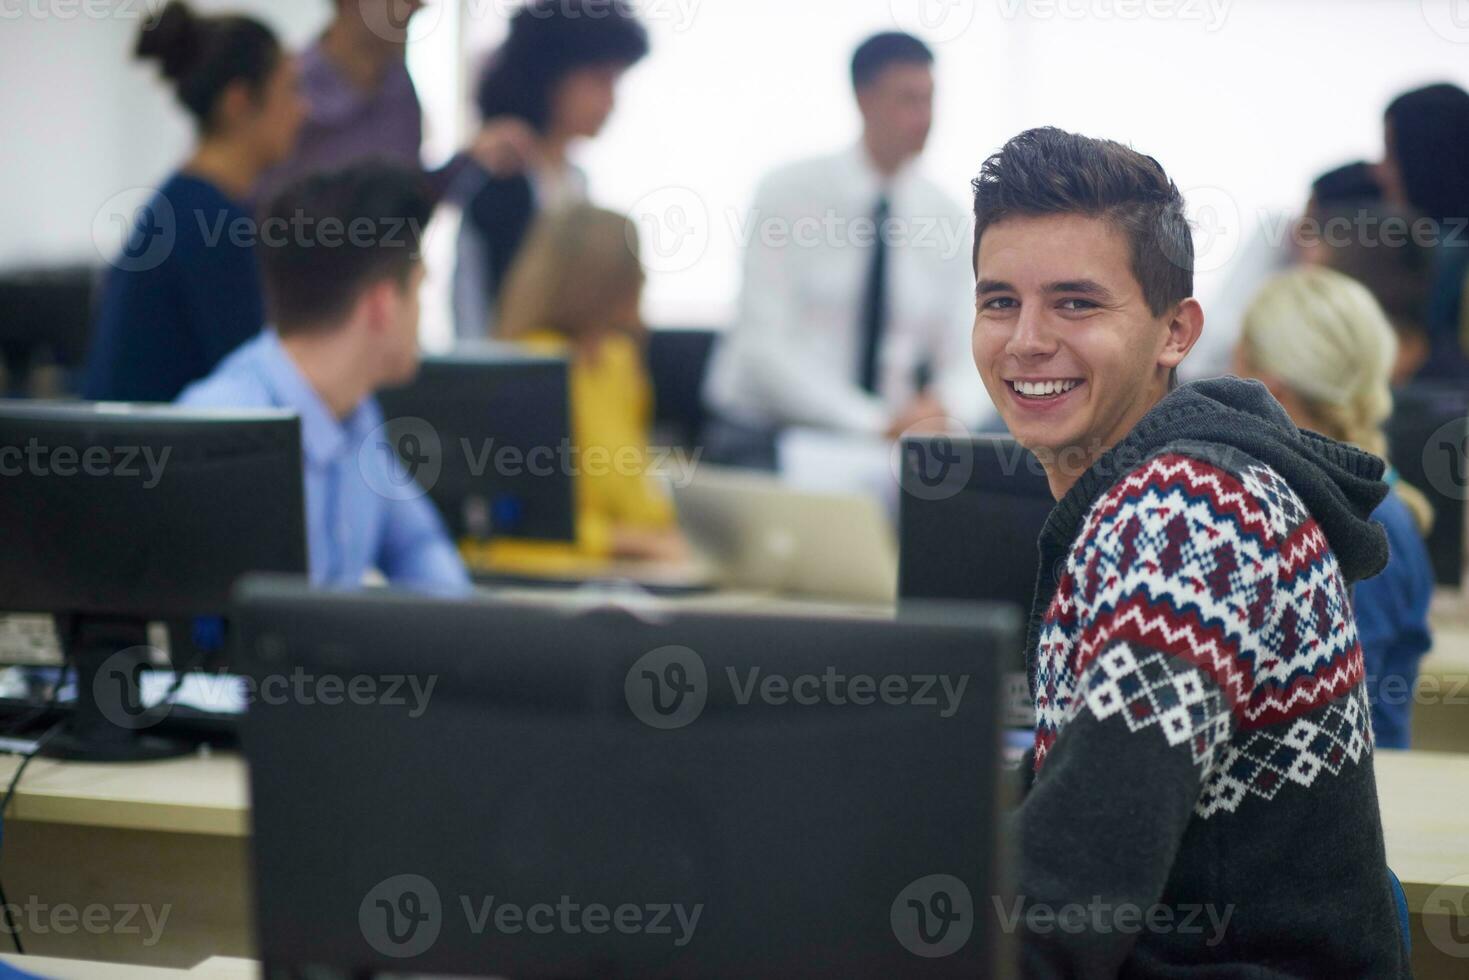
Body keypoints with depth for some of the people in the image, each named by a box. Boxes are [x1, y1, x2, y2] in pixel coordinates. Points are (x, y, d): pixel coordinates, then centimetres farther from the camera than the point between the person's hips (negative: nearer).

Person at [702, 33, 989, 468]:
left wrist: (943, 407, -20)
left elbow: (967, 358, 4)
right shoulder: (789, 192, -6)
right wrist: (875, 422, -23)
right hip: (763, 438, -4)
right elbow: (766, 343, -14)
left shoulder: (948, 219, 4)